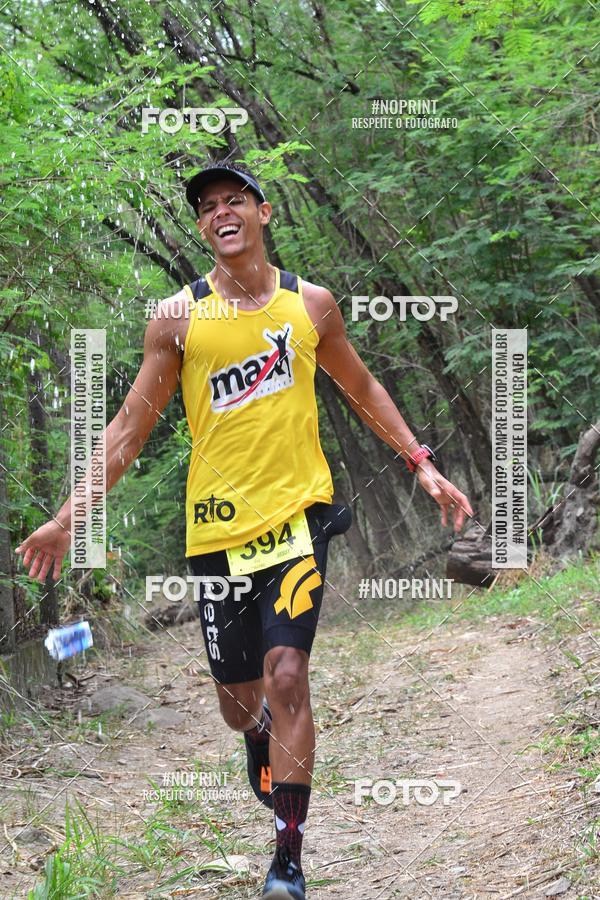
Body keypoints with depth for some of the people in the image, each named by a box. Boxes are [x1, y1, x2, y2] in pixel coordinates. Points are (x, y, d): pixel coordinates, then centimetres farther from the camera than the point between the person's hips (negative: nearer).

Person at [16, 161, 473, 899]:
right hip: (217, 527, 1)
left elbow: (361, 387, 19)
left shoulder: (310, 303, 4)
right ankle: (261, 739, 48)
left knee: (286, 677, -15)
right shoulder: (178, 317, -1)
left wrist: (422, 465, 14)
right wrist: (68, 519, -1)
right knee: (239, 702, 8)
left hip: (297, 513, 0)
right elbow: (132, 425, 3)